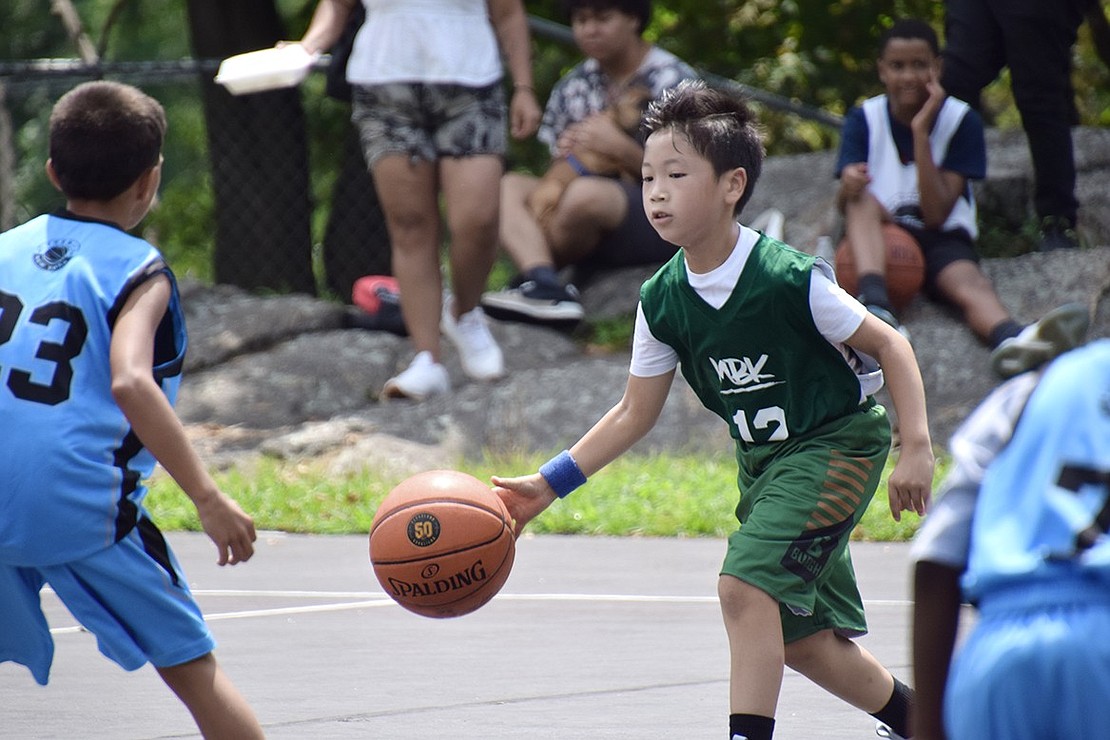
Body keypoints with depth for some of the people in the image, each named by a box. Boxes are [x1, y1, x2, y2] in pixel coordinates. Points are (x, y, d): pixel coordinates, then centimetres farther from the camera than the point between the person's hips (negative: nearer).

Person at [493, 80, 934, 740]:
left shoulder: (789, 278, -25)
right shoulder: (662, 301, -8)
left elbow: (889, 346, -15)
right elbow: (636, 414, 2)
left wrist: (917, 448, -21)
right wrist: (548, 485, -4)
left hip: (838, 443, -7)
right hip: (764, 460, 7)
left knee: (745, 582, -23)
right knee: (797, 635, 12)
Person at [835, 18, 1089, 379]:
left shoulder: (961, 121, -1)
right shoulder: (864, 119, 3)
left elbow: (936, 215, -13)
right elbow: (844, 204, -10)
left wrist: (920, 132, -18)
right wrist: (848, 186, -36)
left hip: (941, 240, -2)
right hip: (878, 239, 2)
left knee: (969, 281, -35)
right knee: (864, 200, -30)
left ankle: (1009, 339, -70)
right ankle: (875, 304, -54)